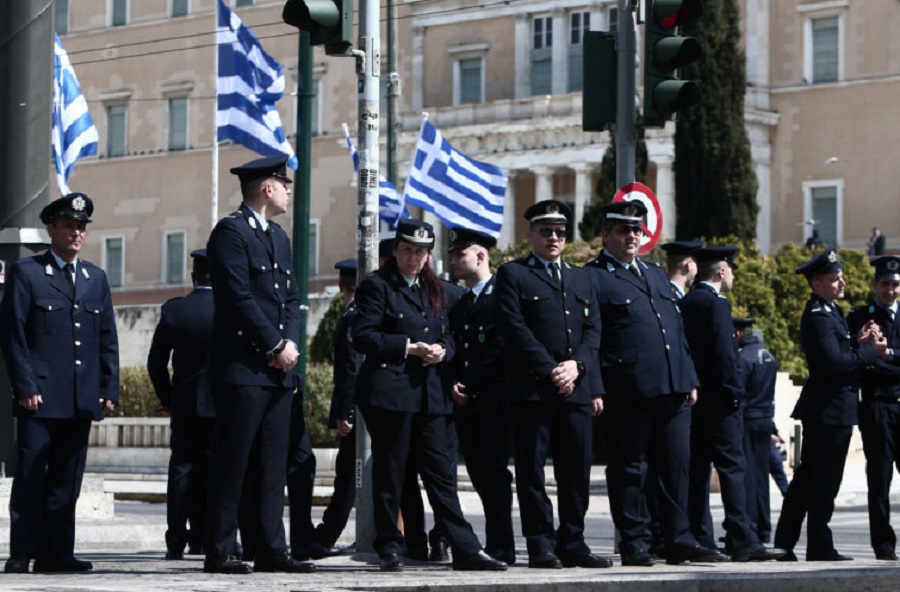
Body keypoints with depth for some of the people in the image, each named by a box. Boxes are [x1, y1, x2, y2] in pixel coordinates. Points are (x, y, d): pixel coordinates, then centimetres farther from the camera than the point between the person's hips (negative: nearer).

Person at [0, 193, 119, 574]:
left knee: (66, 481, 5)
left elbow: (108, 339, 17)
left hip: (81, 400, 5)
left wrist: (109, 389, 8)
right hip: (39, 398, -5)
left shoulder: (96, 279, 17)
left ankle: (56, 552, 9)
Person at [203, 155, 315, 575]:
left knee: (272, 465, 8)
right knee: (233, 465, -6)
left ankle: (270, 550, 11)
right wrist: (275, 346, -13)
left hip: (278, 369, 9)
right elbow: (240, 299, -16)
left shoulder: (278, 237, 20)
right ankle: (220, 552, -3)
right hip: (241, 367, -8)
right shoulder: (230, 232, -8)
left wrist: (291, 342, 0)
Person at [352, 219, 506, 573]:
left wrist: (441, 350, -2)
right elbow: (363, 336, -10)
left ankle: (465, 549, 3)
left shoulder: (433, 290, 18)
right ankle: (389, 548, 8)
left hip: (427, 394, 6)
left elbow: (445, 336, 22)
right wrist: (408, 347, -16)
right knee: (389, 473, 0)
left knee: (440, 471, 4)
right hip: (388, 391, -6)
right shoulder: (377, 286, -2)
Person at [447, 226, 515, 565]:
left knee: (493, 470, -10)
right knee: (479, 473, 6)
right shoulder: (458, 304, 22)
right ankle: (498, 544, 12)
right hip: (466, 403, 8)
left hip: (496, 398, -8)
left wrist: (471, 385, -11)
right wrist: (454, 384, 1)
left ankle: (500, 548, -9)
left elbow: (503, 347, -12)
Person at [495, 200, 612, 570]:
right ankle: (541, 546, 0)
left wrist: (576, 365, -5)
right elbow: (516, 330, -6)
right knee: (532, 470, -3)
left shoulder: (581, 279, 22)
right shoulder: (512, 275, 5)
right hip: (531, 388, -5)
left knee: (577, 470, 3)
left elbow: (593, 329, 13)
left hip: (577, 387, 5)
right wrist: (550, 370, -12)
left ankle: (572, 544, 8)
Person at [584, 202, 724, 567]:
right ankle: (635, 545, 6)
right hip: (628, 394, -7)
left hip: (673, 389, 7)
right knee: (630, 471, -1)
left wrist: (690, 380, 15)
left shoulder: (656, 275, 22)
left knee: (677, 467, 7)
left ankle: (679, 541, 13)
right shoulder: (593, 278, -1)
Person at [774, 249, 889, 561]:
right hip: (831, 409, -11)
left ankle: (784, 544, 16)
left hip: (821, 409, 11)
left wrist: (859, 343, 2)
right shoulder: (818, 316, -17)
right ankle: (819, 547, 1)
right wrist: (870, 351, -15)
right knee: (825, 480, -4)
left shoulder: (829, 312, 16)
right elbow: (834, 363, -24)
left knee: (807, 475, 12)